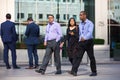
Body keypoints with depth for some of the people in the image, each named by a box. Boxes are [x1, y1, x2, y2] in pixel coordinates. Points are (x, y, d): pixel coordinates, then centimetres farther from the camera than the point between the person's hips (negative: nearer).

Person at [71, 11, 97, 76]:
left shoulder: (90, 23, -7)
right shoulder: (80, 24, 13)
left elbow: (90, 32, -21)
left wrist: (84, 38, -37)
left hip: (88, 41, -5)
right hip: (81, 42, 5)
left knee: (91, 57, 4)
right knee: (79, 56, -6)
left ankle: (94, 72, 15)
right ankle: (74, 71, -14)